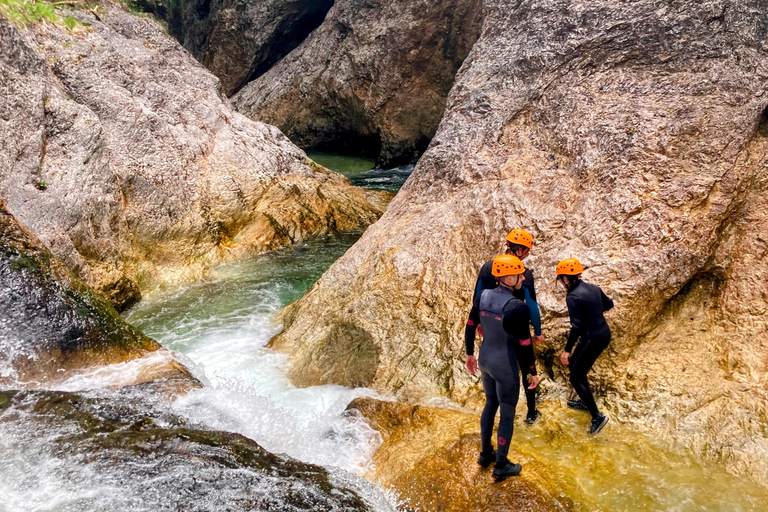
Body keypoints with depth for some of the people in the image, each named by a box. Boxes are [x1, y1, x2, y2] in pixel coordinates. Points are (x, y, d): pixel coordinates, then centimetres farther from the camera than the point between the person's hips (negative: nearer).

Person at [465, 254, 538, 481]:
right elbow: (524, 343, -17)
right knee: (507, 414, 10)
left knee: (491, 404, 25)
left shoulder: (484, 296, -5)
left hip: (485, 359, 7)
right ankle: (501, 467, 24)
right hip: (505, 366, -7)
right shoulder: (518, 307, -24)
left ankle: (485, 454, 40)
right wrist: (533, 372, -4)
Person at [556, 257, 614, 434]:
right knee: (574, 365, 25)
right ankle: (585, 401, 40)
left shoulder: (573, 297, -21)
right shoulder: (593, 288, 3)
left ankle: (597, 416, 6)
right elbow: (609, 304, 21)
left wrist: (566, 350, -18)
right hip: (604, 333, 9)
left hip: (593, 339, -9)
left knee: (576, 377, 6)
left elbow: (576, 327, -24)